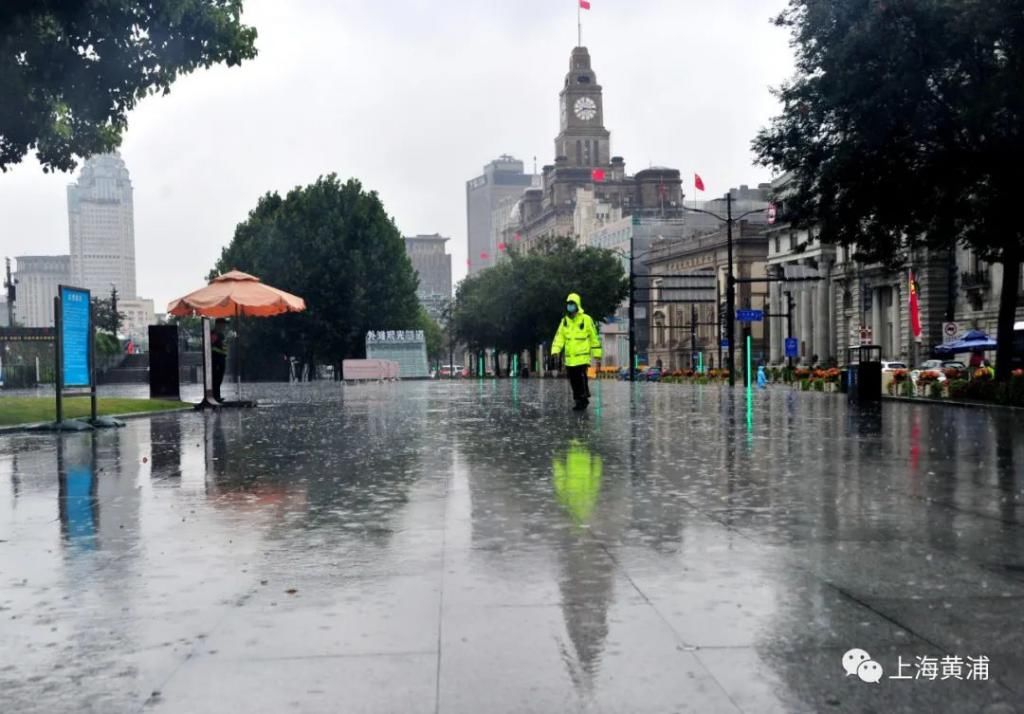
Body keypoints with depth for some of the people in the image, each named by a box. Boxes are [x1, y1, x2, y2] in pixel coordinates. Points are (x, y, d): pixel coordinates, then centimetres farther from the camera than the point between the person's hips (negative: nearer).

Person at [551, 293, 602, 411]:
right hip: (569, 358, 5)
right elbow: (559, 337, 5)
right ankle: (578, 399, 22)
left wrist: (597, 354, 3)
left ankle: (582, 400, 0)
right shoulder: (564, 321, 9)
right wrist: (555, 350, -10)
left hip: (582, 358, -5)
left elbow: (594, 337, 2)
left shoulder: (586, 319, -4)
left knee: (581, 379, -11)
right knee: (573, 381, 9)